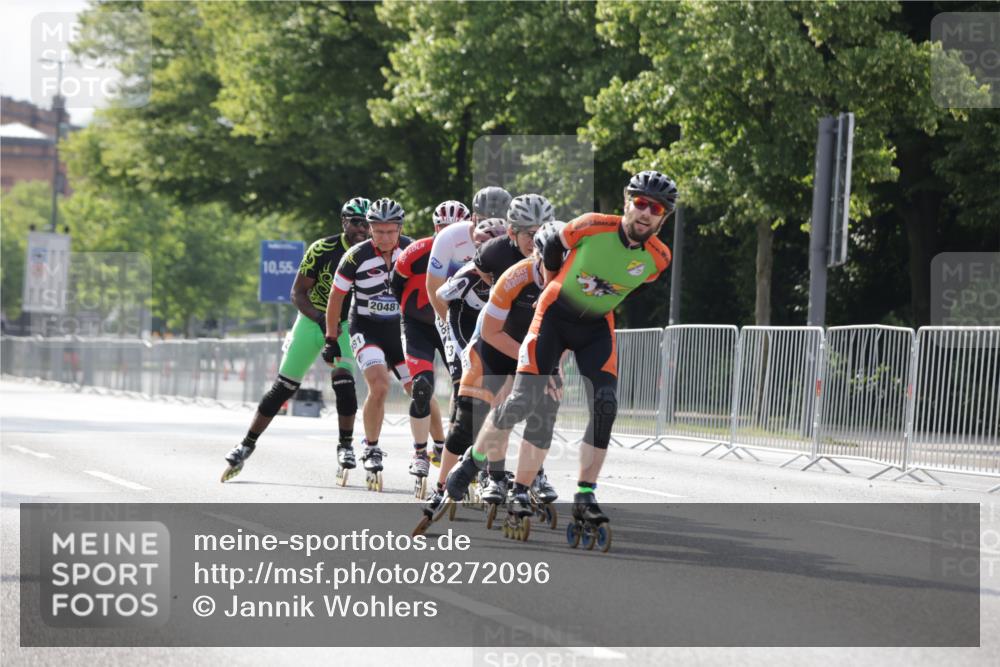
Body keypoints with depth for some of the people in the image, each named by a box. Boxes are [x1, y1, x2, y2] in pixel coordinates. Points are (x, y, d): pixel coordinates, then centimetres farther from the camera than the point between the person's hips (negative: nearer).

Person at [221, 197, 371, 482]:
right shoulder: (322, 250, -18)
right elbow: (298, 292, -13)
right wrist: (320, 319, -28)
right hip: (311, 319, -1)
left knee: (343, 380, -23)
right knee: (283, 387, 0)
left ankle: (345, 446, -6)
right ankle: (247, 445, 11)